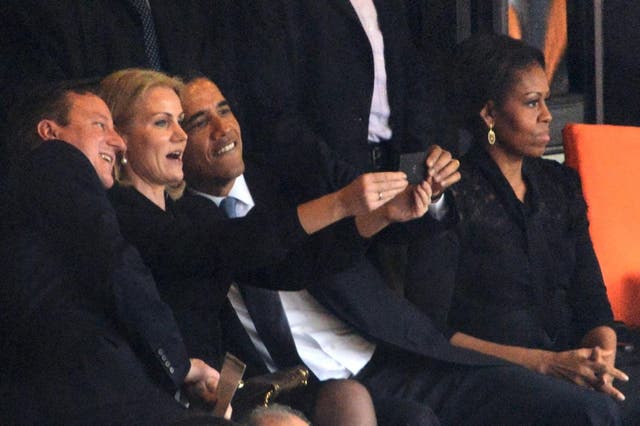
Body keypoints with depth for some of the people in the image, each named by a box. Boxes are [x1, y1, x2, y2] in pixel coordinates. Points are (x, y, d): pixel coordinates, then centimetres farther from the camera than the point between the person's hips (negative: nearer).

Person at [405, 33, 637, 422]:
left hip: (570, 365, 6)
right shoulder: (451, 196, -3)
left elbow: (592, 301, 14)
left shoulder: (560, 185, 17)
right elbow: (430, 330, -8)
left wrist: (602, 355, -9)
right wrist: (547, 362, -15)